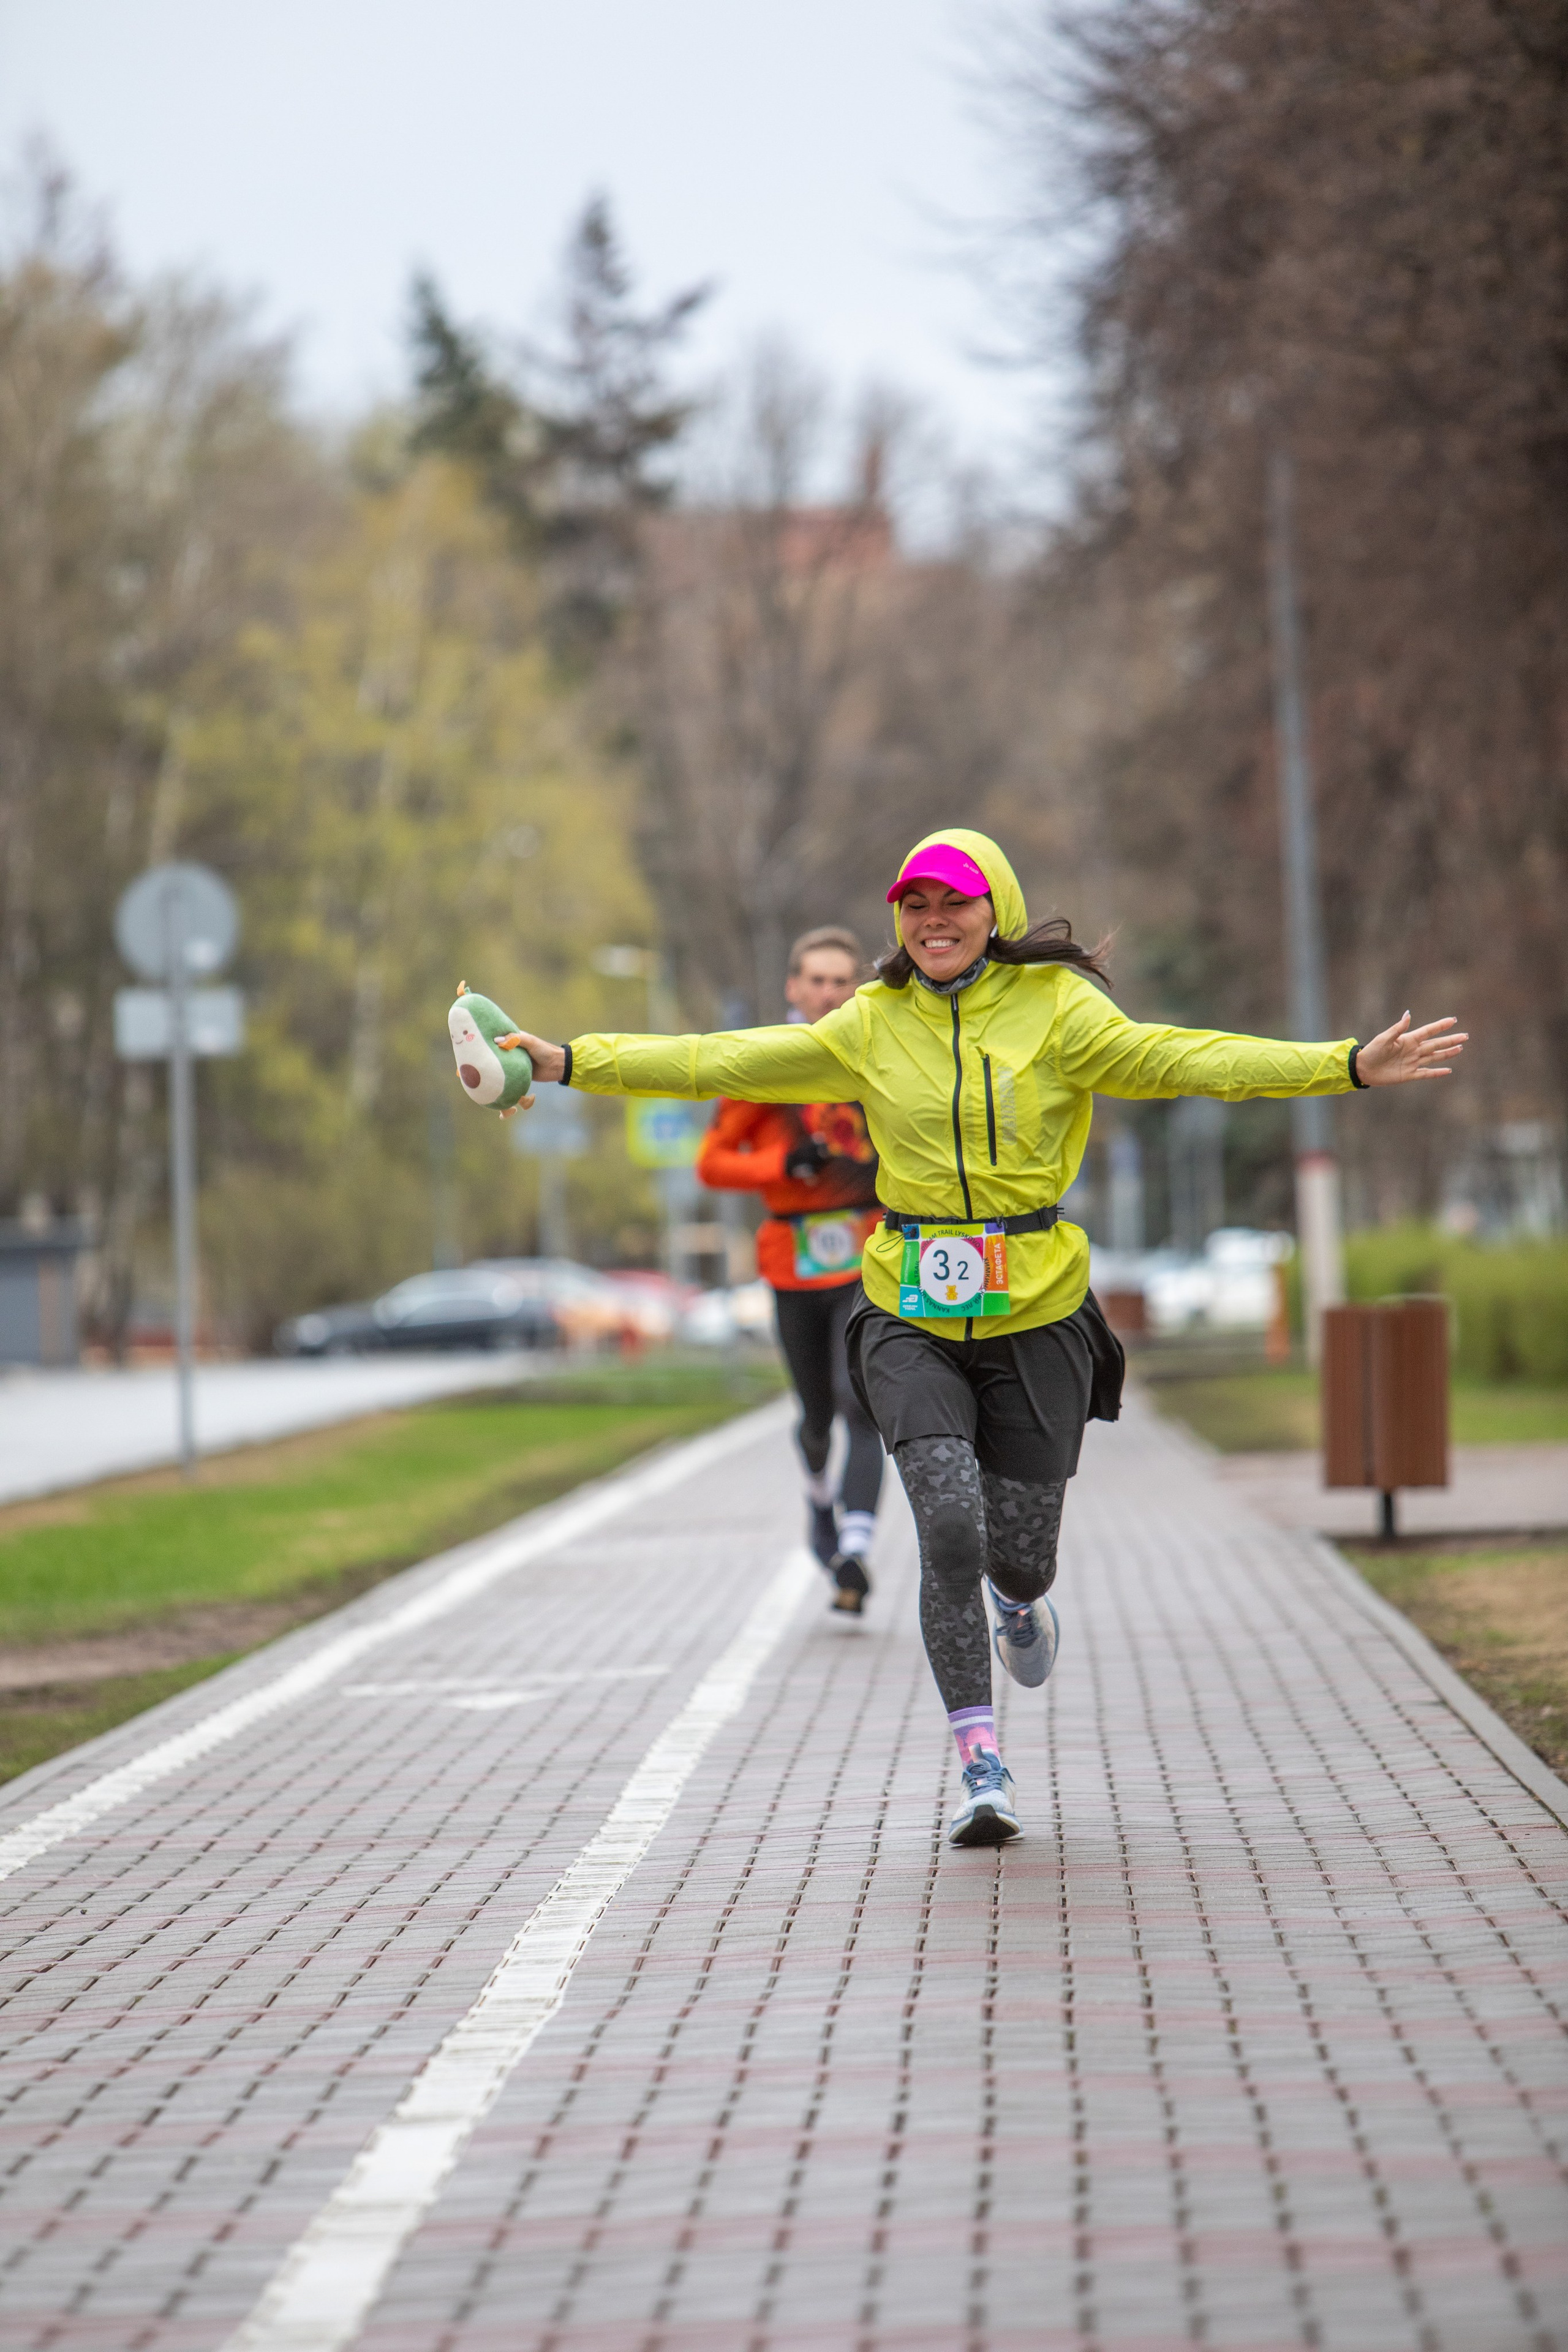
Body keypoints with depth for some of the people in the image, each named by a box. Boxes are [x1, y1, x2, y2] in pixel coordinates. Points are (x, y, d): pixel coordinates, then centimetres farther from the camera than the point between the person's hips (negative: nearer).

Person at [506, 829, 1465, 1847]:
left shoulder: (1055, 1009, -4)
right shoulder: (873, 1026, 4)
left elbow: (1178, 1060, -14)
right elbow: (727, 1064, 6)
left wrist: (1351, 1067, -26)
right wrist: (568, 1063, 3)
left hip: (1034, 1318, -1)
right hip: (913, 1319, 1)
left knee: (1020, 1556, 5)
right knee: (949, 1532, -16)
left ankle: (1019, 1602, 45)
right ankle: (983, 1765, -6)